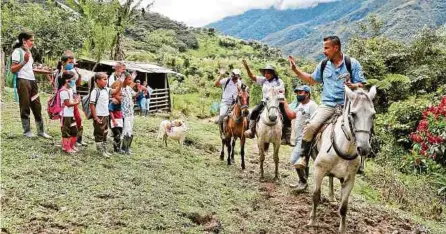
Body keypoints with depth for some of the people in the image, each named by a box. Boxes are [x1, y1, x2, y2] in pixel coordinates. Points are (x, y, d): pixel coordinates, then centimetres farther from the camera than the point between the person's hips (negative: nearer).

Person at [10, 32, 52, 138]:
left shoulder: (29, 52, 22)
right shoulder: (17, 51, -4)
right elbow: (13, 69, -10)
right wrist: (24, 61, -21)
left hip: (32, 81, 8)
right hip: (23, 81, -8)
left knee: (37, 107, 7)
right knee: (25, 108, -4)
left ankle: (41, 131, 12)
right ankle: (27, 132, 2)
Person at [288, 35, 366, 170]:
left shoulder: (352, 63, 2)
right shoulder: (323, 65, 13)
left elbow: (361, 84, 2)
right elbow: (311, 80, 25)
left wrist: (354, 86, -22)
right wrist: (295, 69, 17)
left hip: (346, 105, -1)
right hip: (327, 105, 2)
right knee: (310, 127, -22)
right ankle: (303, 158, -10)